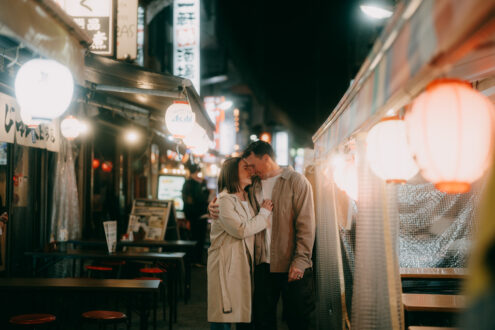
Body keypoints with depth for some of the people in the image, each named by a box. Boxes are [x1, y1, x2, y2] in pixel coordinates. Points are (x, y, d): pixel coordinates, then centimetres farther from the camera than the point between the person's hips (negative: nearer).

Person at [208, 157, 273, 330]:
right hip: (226, 266, -8)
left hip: (245, 264, 8)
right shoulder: (224, 200, -10)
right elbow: (241, 230, -18)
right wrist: (264, 213, -8)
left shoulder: (247, 199, 17)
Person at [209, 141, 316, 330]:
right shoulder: (254, 186, 12)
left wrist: (300, 261, -17)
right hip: (263, 264, 5)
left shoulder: (296, 182, -5)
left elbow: (306, 225, -11)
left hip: (292, 266, -5)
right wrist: (216, 208, 2)